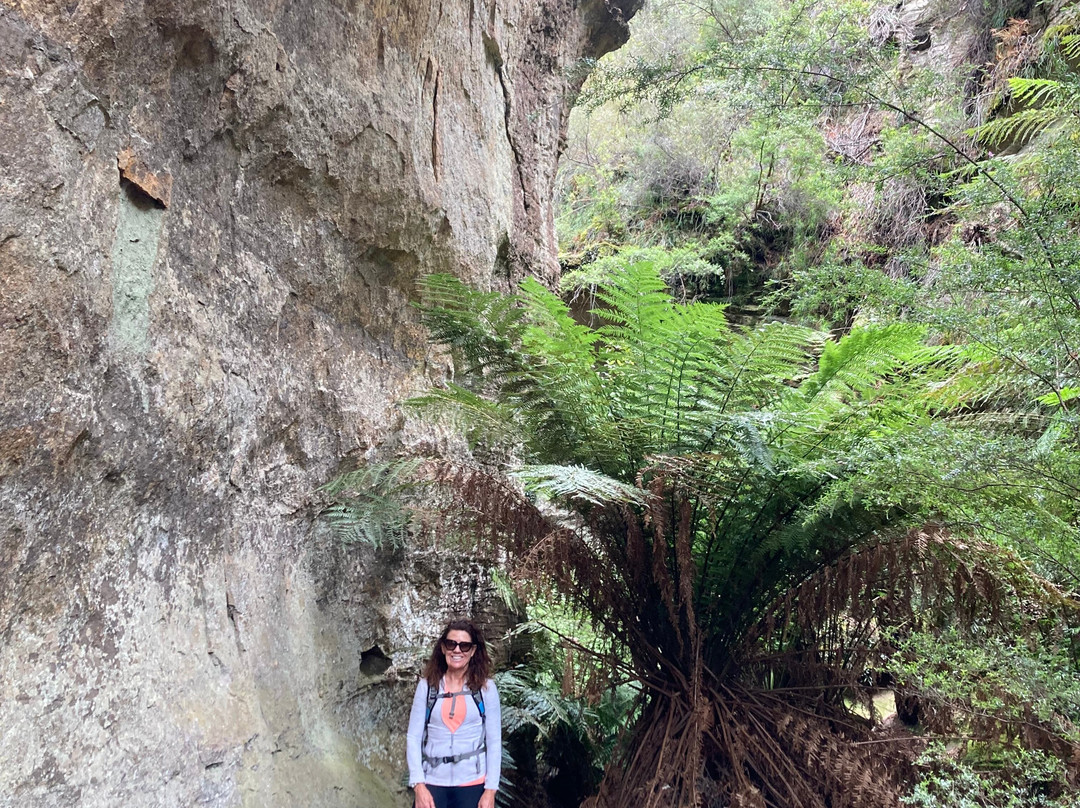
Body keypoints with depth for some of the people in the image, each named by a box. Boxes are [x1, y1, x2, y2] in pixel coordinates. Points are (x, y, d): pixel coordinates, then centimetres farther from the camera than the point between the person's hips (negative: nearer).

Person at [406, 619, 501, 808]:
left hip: (472, 783, 0)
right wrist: (418, 785, -8)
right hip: (432, 782, 1)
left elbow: (494, 741, 0)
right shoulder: (426, 686, 1)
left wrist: (490, 790, -5)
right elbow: (413, 737, 0)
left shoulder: (486, 688, -1)